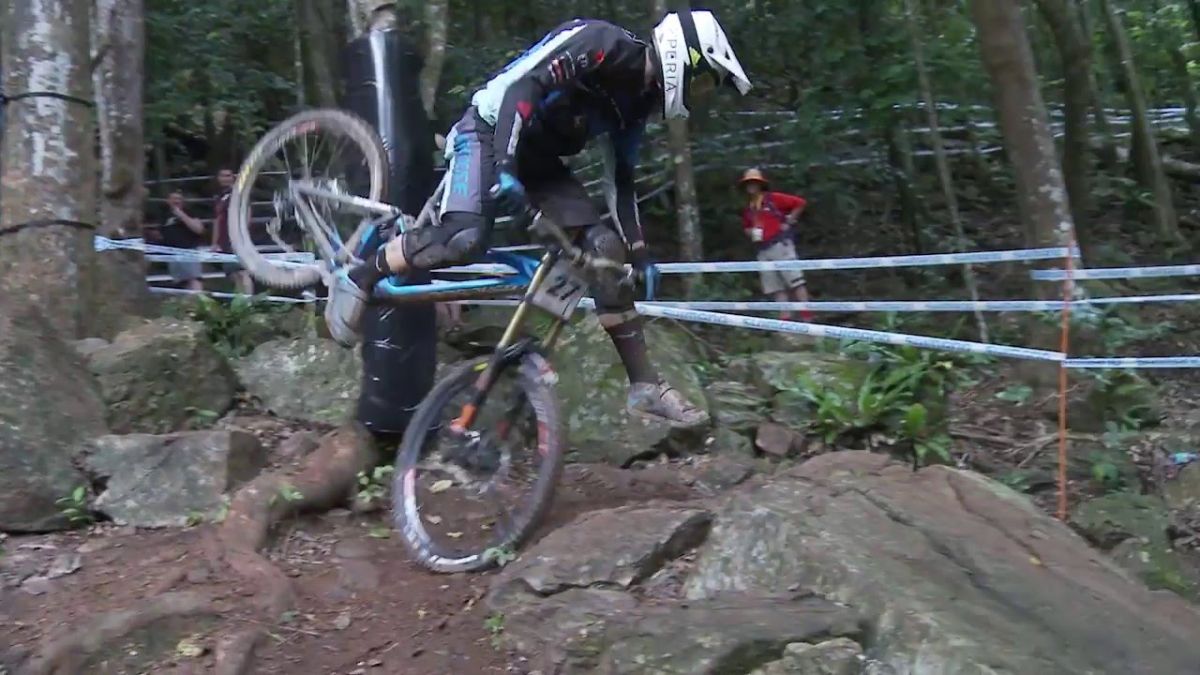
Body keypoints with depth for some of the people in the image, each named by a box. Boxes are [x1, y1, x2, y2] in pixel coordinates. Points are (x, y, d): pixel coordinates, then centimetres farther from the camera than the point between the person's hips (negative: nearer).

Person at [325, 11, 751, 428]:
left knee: (606, 248, -7)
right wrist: (506, 168, -34)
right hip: (490, 130, -8)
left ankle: (644, 386, -4)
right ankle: (357, 281, -7)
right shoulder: (600, 42, -18)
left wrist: (638, 253, 11)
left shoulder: (636, 100, 7)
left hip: (537, 155, 8)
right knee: (465, 239, -31)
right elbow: (520, 84, -26)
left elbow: (619, 179, 13)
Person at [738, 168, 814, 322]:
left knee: (795, 281, -9)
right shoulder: (748, 208, 16)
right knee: (776, 288, 3)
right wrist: (751, 233, 11)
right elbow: (746, 227, 33)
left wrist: (789, 222, -5)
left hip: (780, 245, -7)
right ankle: (786, 320, 2)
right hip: (763, 251, 7)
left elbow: (800, 203, -4)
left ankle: (807, 318, -11)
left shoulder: (774, 199, -2)